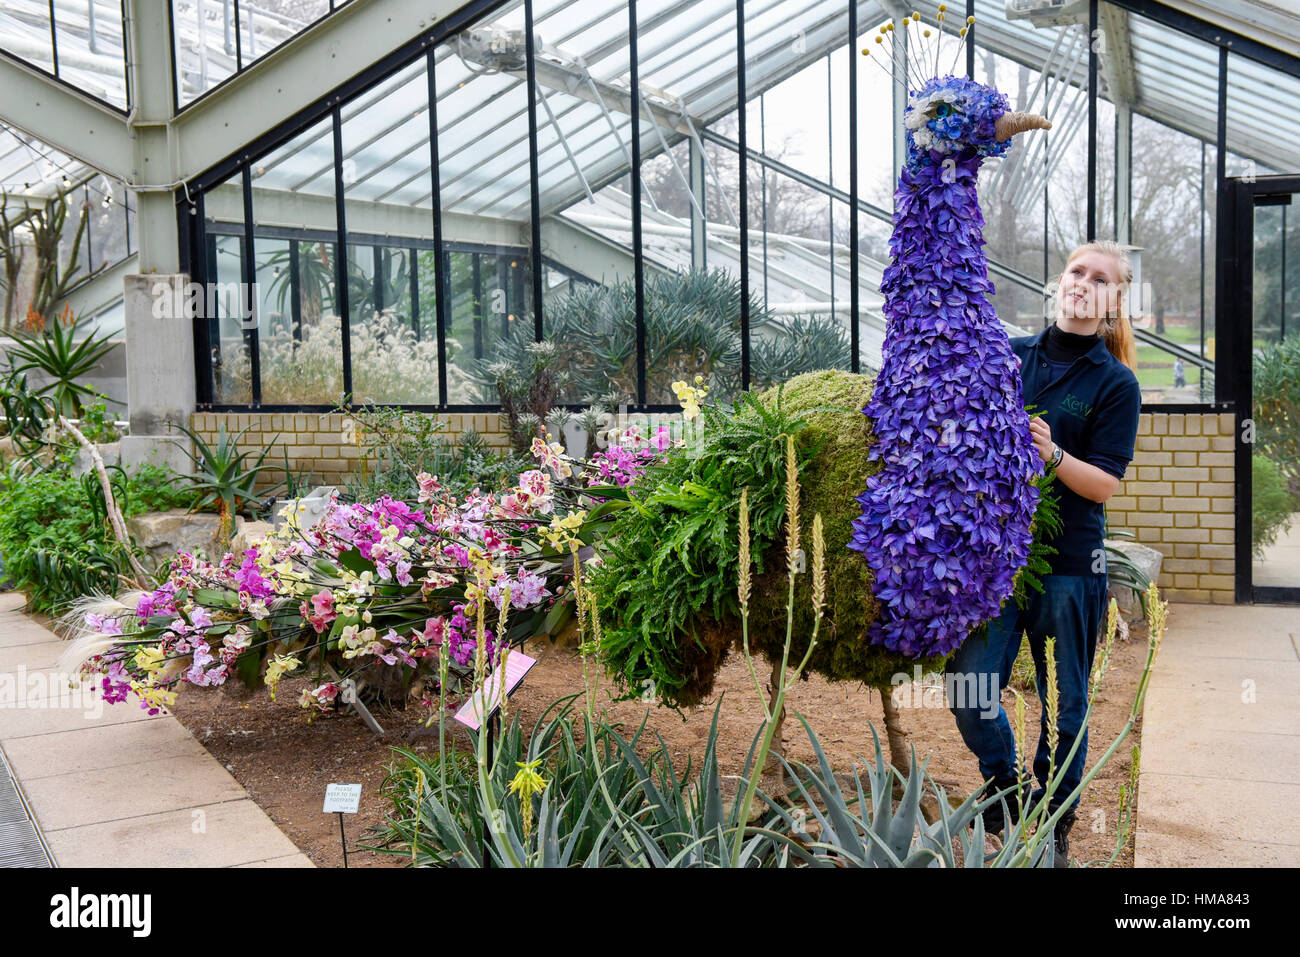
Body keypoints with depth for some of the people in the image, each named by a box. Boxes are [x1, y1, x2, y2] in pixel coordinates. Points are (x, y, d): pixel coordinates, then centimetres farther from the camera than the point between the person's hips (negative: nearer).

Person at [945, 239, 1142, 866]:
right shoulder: (1010, 356, 7)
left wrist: (1053, 456, -25)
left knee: (1064, 706, 8)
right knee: (969, 694, -2)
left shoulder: (1116, 383, -1)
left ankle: (1053, 822, 29)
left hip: (1069, 562, -2)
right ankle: (1006, 789, 27)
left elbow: (1104, 485, -8)